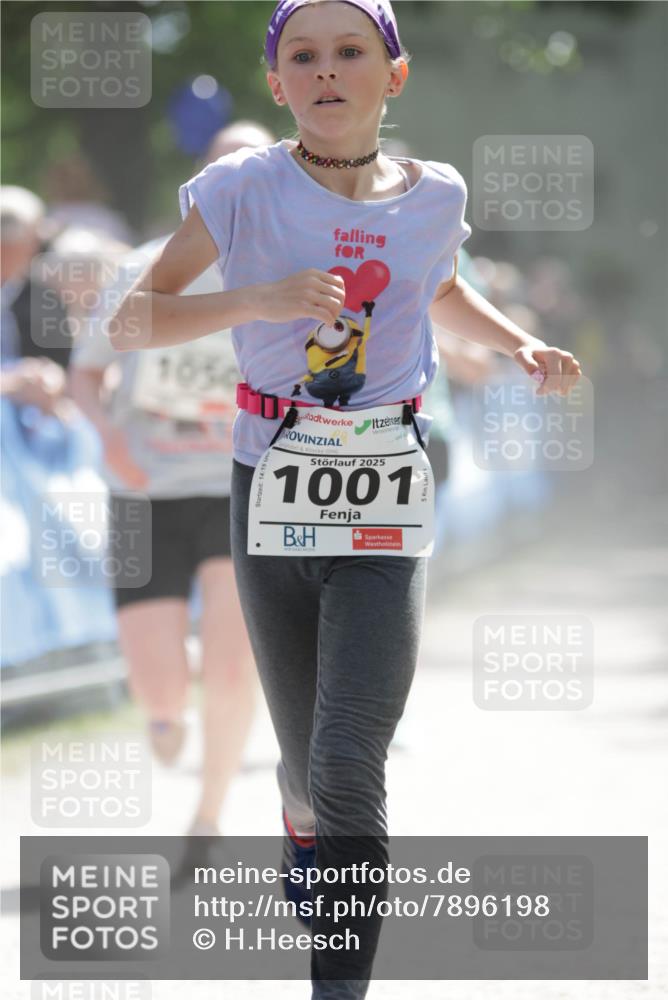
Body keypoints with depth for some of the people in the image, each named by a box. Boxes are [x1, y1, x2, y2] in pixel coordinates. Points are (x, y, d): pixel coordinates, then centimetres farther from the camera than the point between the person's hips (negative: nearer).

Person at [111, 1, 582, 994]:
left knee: (349, 769, -14)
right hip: (271, 491, 0)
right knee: (304, 759, 12)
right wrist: (257, 298, -23)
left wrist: (523, 346, 8)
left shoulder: (434, 197, 3)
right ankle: (304, 836, 45)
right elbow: (132, 320, -8)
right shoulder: (245, 191, -6)